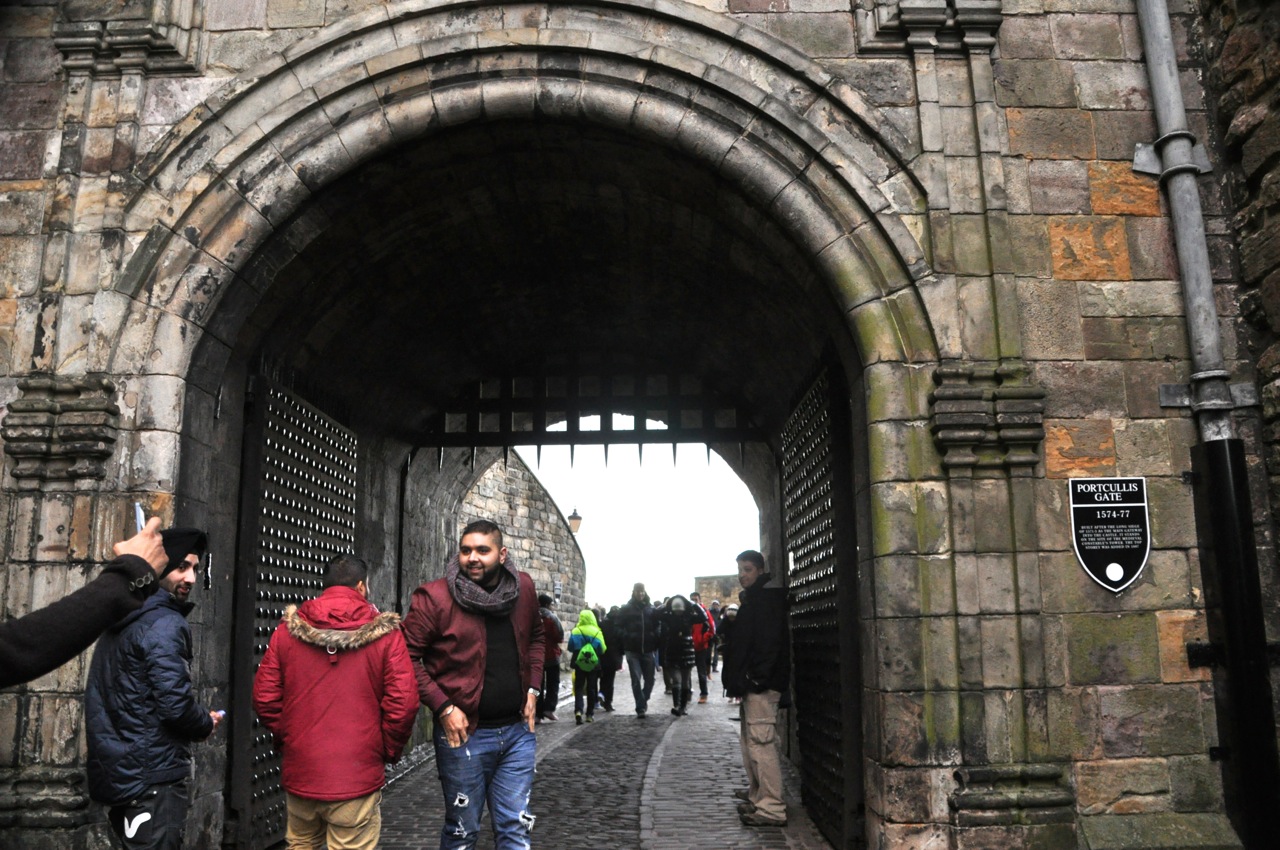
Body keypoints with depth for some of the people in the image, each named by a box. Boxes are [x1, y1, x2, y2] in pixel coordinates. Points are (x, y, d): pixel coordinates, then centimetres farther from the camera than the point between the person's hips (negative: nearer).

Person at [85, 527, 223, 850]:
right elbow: (176, 705, -23)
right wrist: (207, 724, -4)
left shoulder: (121, 622, 13)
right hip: (152, 777, -10)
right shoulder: (165, 624, -17)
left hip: (118, 772, 10)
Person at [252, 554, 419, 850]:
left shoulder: (288, 629, 1)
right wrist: (389, 750, 4)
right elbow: (404, 703, -12)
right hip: (358, 779, -3)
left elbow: (264, 697, 1)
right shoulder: (385, 633, -8)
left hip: (300, 773, 4)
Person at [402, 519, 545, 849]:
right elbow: (407, 657, -11)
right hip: (464, 732, -3)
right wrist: (443, 708, -16)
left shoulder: (523, 587, 0)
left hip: (518, 730, 3)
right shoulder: (434, 598, -13)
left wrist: (533, 689, 6)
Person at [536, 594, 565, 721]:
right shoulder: (552, 617, -11)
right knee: (552, 684, 8)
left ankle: (538, 712, 6)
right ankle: (549, 708, -7)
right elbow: (560, 636, -12)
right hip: (551, 655, -4)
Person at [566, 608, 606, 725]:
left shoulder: (575, 632, -7)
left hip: (579, 664, 0)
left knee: (578, 688, 4)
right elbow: (602, 649, -8)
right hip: (594, 664, 0)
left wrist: (571, 661, 13)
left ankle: (578, 711, -16)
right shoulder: (597, 632, -7)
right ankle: (590, 714, 13)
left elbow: (571, 648, -6)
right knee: (591, 689, 12)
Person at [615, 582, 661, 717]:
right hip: (632, 650, -2)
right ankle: (640, 707, 3)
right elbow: (620, 628, 1)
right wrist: (627, 637, -11)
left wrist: (655, 644, -1)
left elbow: (656, 627, 11)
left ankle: (643, 700, 31)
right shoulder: (625, 609, 2)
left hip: (648, 650, 2)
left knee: (649, 679, 7)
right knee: (636, 679, -5)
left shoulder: (651, 609, 9)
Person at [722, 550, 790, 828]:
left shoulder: (766, 598, -12)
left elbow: (768, 641, -22)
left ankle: (772, 809, -10)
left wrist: (756, 678, -25)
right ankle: (757, 794, 29)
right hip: (753, 683, 11)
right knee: (751, 741, 18)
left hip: (761, 684, -11)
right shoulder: (752, 599, 20)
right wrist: (739, 679, 18)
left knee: (761, 742, -12)